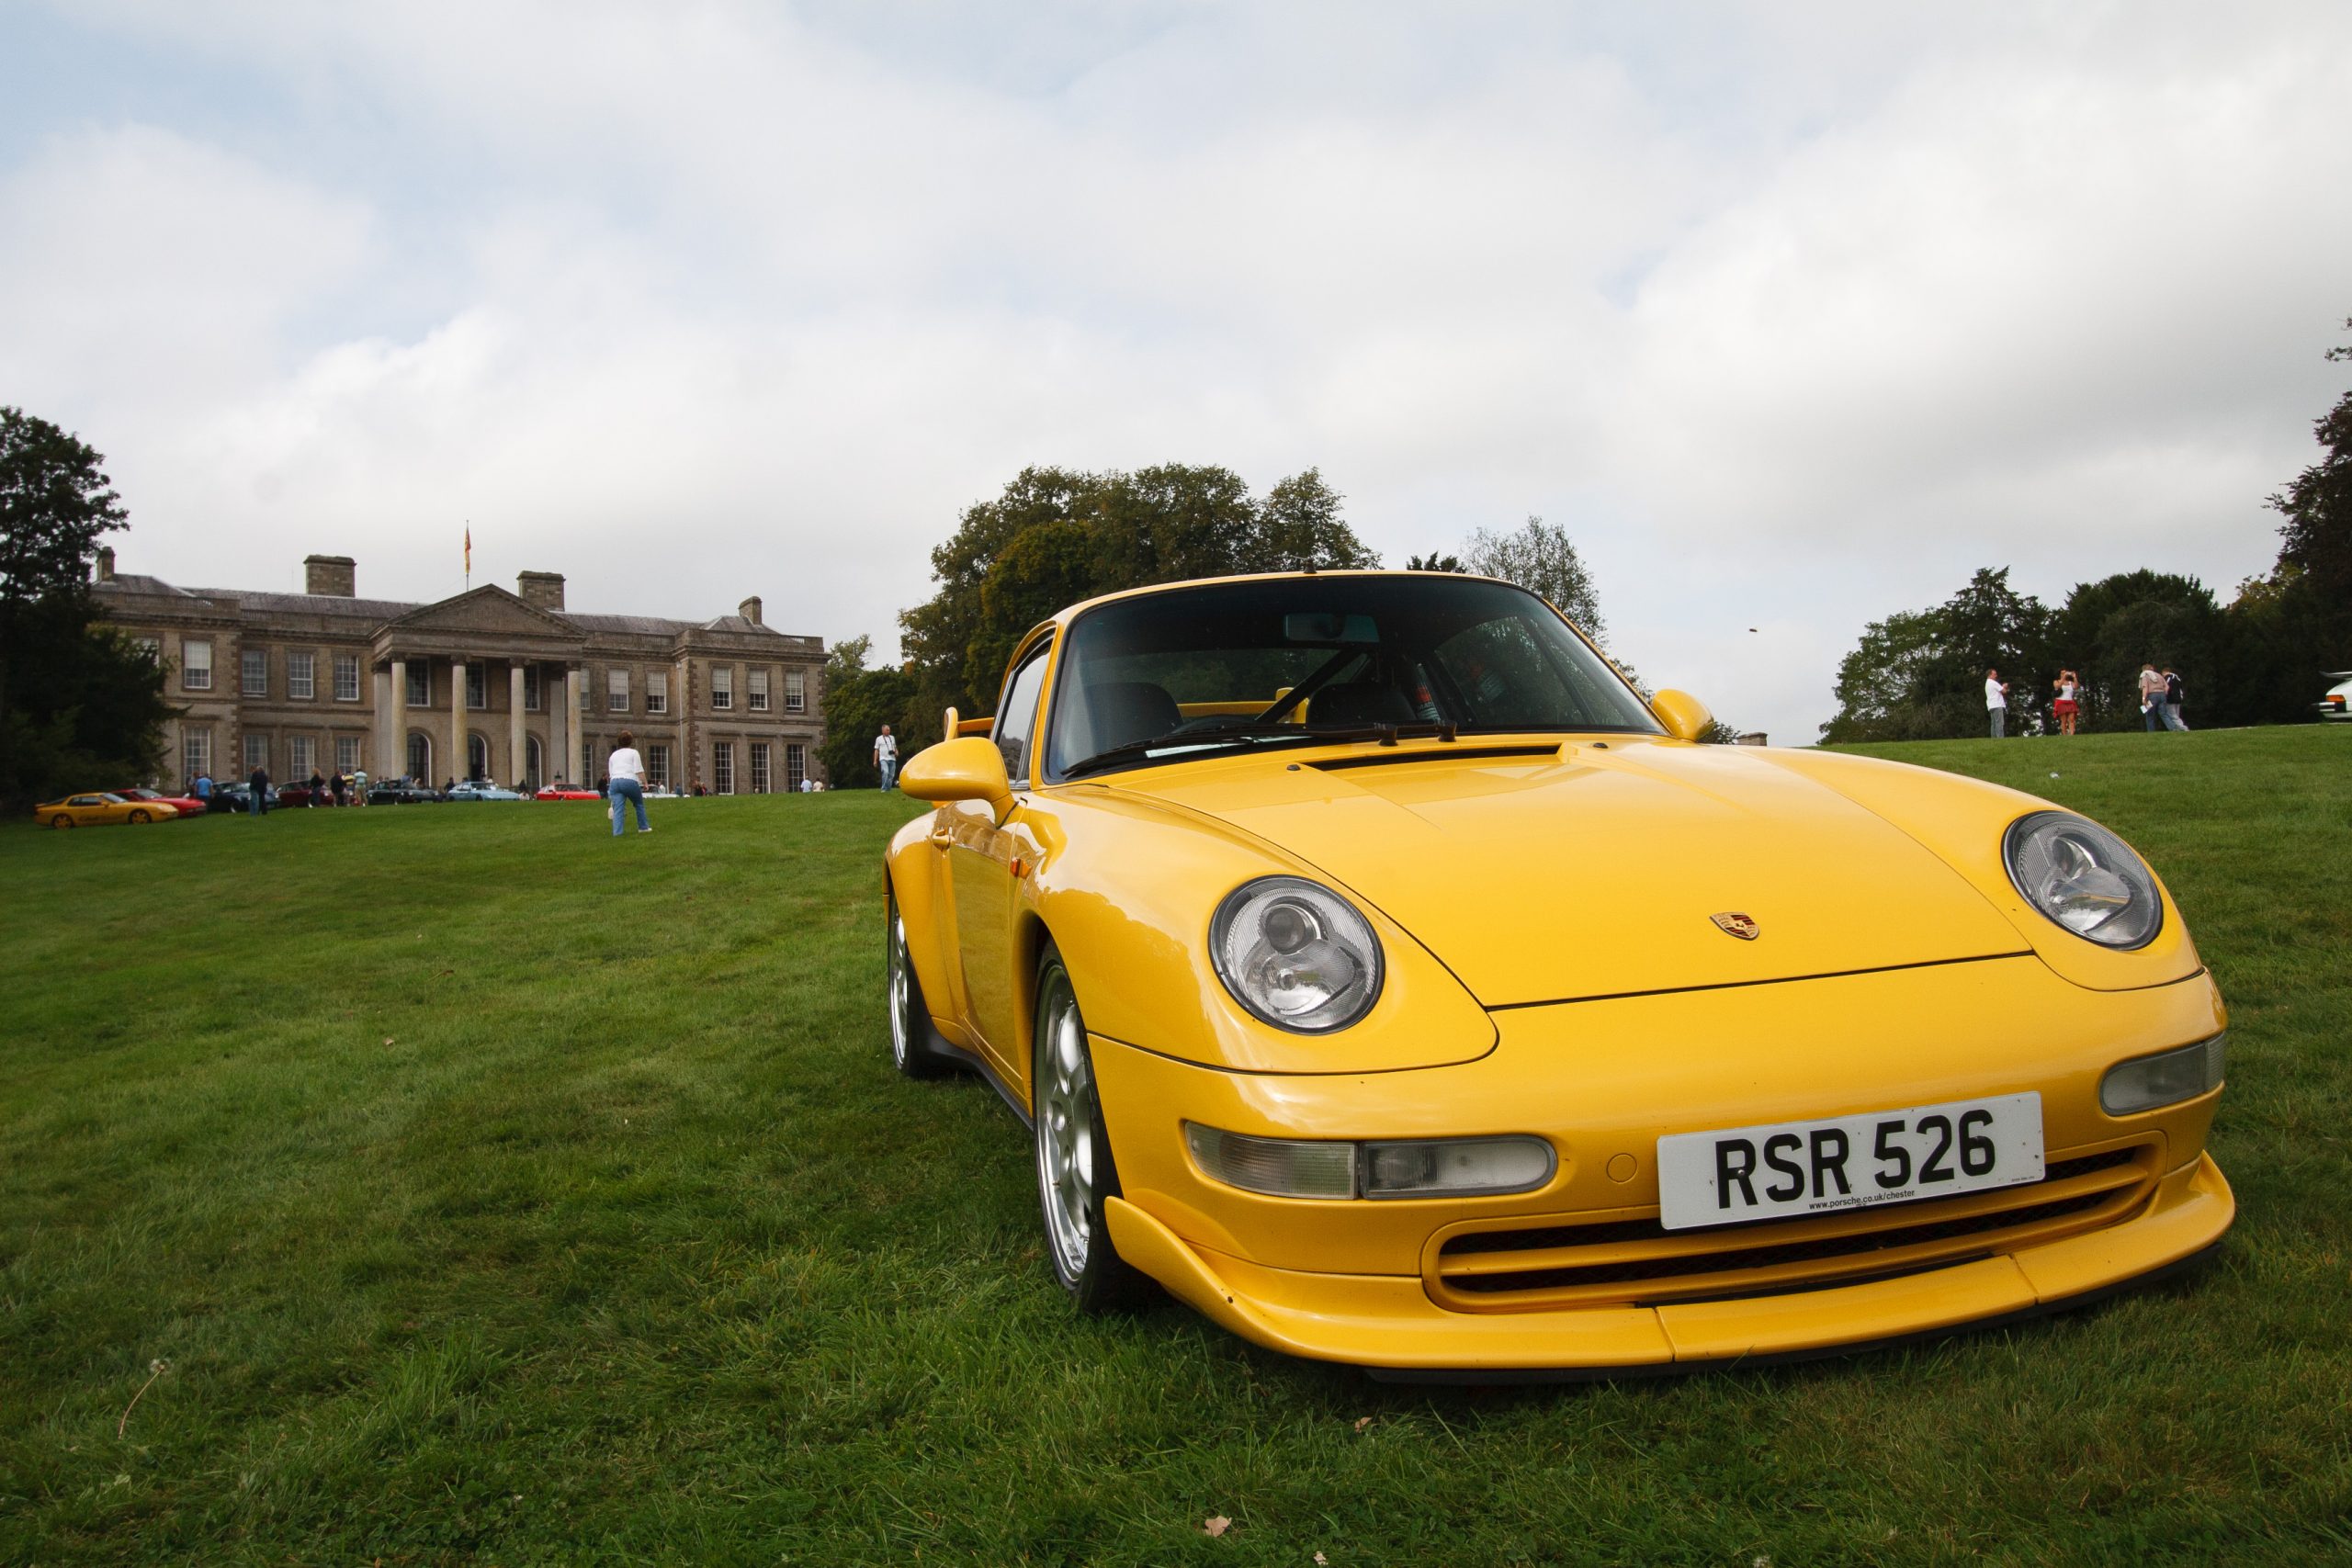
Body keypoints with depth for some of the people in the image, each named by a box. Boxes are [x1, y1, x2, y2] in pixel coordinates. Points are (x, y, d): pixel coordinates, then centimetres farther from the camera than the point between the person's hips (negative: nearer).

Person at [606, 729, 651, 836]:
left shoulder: (613, 755, 23)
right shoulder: (633, 752, 7)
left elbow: (610, 773, 21)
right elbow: (639, 770, -3)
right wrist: (645, 783, 2)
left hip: (615, 782, 4)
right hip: (630, 781, -4)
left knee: (617, 808, -3)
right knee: (639, 804, 17)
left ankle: (617, 832, -15)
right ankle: (643, 827, 22)